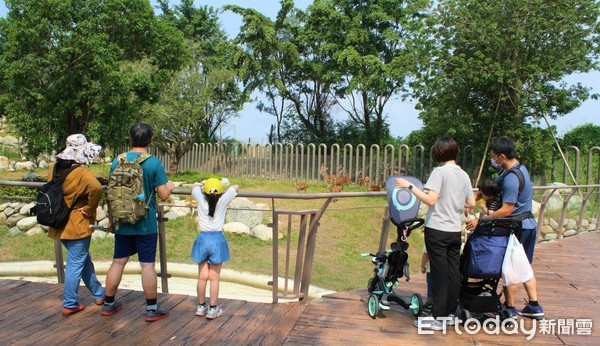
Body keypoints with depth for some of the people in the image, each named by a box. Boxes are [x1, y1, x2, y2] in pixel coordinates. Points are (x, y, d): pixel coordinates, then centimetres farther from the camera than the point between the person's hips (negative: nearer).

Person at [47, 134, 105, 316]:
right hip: (77, 225, -8)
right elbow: (96, 188, -36)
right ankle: (69, 305, 13)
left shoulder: (54, 169, 4)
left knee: (84, 259, 19)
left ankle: (99, 294, 32)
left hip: (59, 224, 8)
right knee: (75, 264, 4)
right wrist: (90, 209, -22)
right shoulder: (81, 173, -20)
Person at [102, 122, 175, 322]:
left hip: (122, 223, 4)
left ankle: (109, 304, 28)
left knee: (118, 262, 15)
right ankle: (152, 309, 13)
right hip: (145, 224, -4)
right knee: (147, 265, 3)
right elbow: (163, 195, -13)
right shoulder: (154, 163, -12)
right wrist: (169, 186, 10)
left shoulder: (117, 162, 0)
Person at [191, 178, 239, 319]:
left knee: (202, 277, 11)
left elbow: (195, 187, 17)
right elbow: (235, 186, 6)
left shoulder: (201, 200, -3)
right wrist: (226, 190, 23)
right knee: (214, 278, 4)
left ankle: (201, 306, 23)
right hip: (217, 240, -2)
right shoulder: (223, 201, -8)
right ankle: (213, 309, 11)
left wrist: (203, 188, 30)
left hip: (202, 239, 2)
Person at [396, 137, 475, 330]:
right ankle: (450, 313, 23)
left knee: (439, 273, -2)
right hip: (455, 231, 6)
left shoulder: (440, 172, -12)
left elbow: (430, 200, -20)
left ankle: (437, 318, 5)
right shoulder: (464, 175, 8)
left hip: (437, 229, -6)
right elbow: (471, 203, 11)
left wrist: (409, 186, -15)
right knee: (453, 272, 12)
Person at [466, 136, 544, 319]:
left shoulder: (512, 178, -24)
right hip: (529, 225, 10)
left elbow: (506, 210, -25)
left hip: (517, 227, -9)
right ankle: (534, 306, 22)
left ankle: (510, 309, 13)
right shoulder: (518, 167, 7)